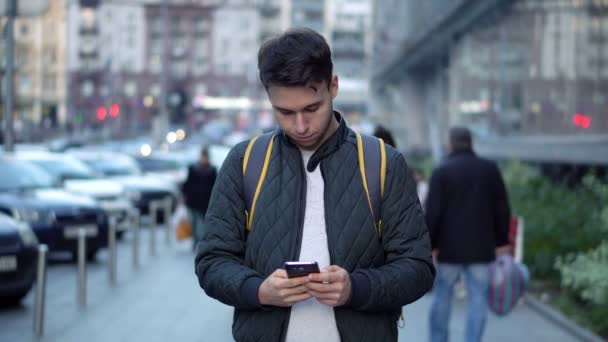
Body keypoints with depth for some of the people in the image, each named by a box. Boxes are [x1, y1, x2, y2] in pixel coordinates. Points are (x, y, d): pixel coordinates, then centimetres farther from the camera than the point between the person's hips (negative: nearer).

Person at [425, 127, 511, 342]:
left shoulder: (442, 171, -5)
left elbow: (433, 212, -10)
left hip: (449, 247, -2)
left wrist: (430, 245, -5)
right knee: (477, 300, 4)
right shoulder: (490, 169, 4)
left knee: (441, 297, 9)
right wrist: (502, 242, 11)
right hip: (481, 248, 2)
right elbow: (502, 208, 5)